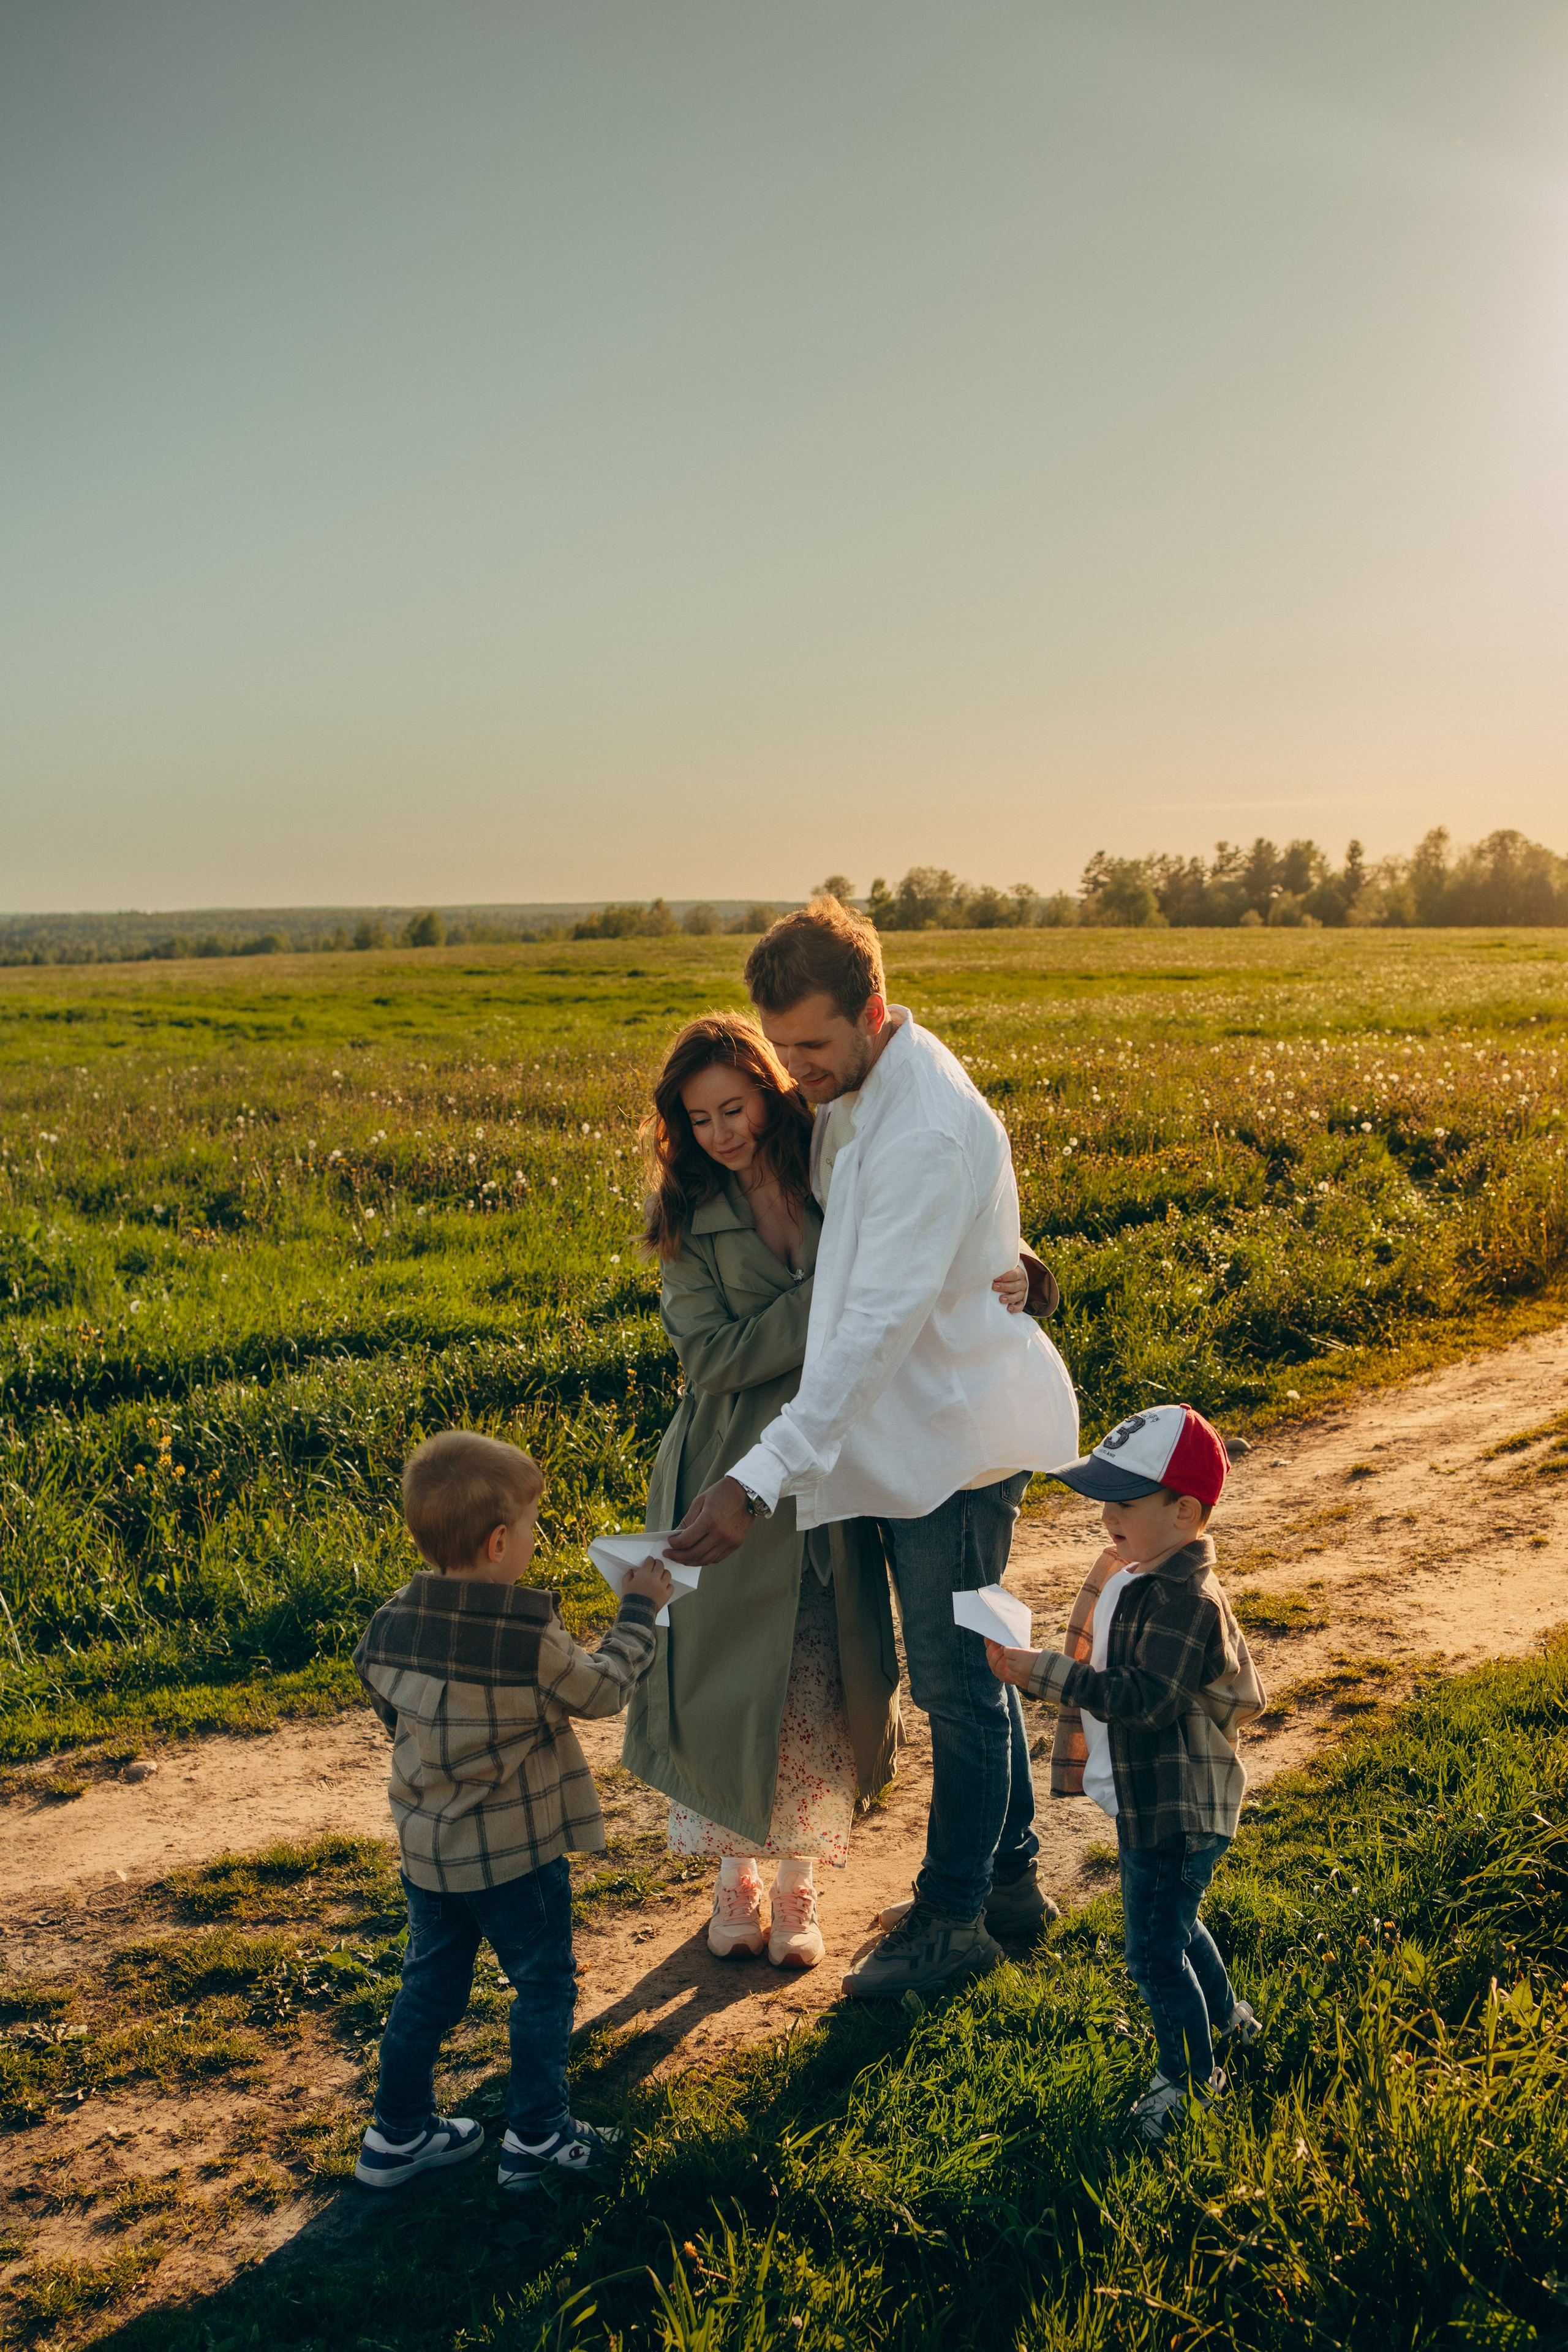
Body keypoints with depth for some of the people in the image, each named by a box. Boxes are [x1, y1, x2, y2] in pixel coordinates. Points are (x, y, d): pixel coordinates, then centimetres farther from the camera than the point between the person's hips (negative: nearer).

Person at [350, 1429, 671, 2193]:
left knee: (429, 1987, 20)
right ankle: (536, 2137, 21)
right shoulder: (530, 1639, -25)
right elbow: (602, 1692, -10)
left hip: (426, 1847, 6)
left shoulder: (391, 1624, -8)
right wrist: (638, 1612, 2)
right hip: (518, 1854, -6)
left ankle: (397, 2134, 30)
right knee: (544, 1986, 13)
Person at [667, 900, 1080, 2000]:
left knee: (957, 1681, 5)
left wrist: (759, 1478, -39)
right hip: (917, 1431, 9)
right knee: (970, 1668, 21)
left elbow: (878, 1327, -35)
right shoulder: (854, 1089, 2)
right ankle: (1011, 1878, 37)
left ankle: (953, 1918, 22)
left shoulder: (929, 1134, -29)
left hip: (957, 1435, -9)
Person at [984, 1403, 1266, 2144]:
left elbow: (1141, 1696, -34)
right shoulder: (1134, 1577, 5)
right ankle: (1226, 2019, 49)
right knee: (1171, 1924, 27)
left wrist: (1044, 1674, -37)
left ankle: (1188, 2076, 20)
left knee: (1155, 1950, 1)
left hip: (1177, 1814, -10)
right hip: (1146, 1801, 10)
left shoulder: (1184, 1599, -27)